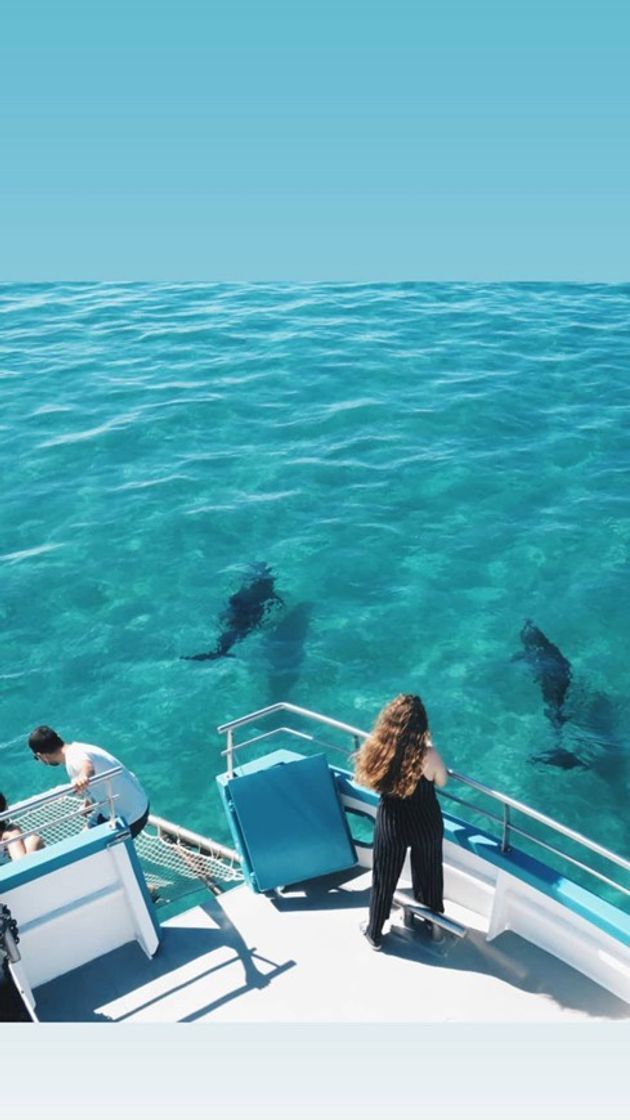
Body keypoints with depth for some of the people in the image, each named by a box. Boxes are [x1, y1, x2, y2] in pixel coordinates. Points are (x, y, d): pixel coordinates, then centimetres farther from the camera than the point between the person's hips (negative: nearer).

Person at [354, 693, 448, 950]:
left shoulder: (376, 749, -23)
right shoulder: (428, 755, -28)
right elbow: (441, 782, -6)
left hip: (391, 823, 1)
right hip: (425, 823, 0)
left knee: (384, 878, 21)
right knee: (429, 873, 26)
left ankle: (374, 932, 40)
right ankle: (435, 924, 48)